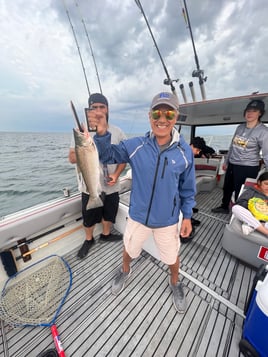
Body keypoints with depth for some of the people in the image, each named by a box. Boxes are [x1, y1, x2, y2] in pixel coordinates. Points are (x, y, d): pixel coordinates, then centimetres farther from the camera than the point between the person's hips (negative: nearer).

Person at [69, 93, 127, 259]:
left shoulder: (117, 132, -2)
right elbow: (72, 158, -4)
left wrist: (116, 174, -13)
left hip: (111, 186, 1)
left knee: (109, 214, 21)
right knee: (89, 217, 17)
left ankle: (106, 234, 49)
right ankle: (89, 240, 46)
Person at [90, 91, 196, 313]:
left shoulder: (185, 151, -10)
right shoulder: (135, 146, -12)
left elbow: (187, 188, -2)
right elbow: (106, 155, -6)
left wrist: (187, 216, 0)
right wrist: (102, 134, -24)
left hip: (168, 220, 0)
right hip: (138, 216, 1)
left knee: (172, 256, 23)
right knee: (129, 248, 26)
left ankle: (175, 284, 60)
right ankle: (125, 272, 63)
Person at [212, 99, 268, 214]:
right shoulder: (240, 127, 7)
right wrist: (226, 161, 19)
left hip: (248, 168, -6)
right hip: (232, 165, 6)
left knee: (240, 194, 6)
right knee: (227, 188, 21)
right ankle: (224, 207, 43)